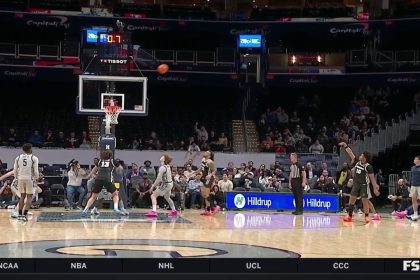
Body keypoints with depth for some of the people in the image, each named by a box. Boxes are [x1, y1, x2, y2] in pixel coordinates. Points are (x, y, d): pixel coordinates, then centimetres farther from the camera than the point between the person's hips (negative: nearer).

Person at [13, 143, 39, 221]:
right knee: (29, 197, 4)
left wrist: (17, 178, 20)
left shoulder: (18, 158, 5)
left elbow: (15, 170, 6)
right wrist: (37, 178, 10)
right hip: (29, 179, -4)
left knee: (22, 196, 17)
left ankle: (20, 214, 17)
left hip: (21, 179, 4)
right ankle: (24, 215, -7)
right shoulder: (34, 158, -5)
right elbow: (36, 171, -9)